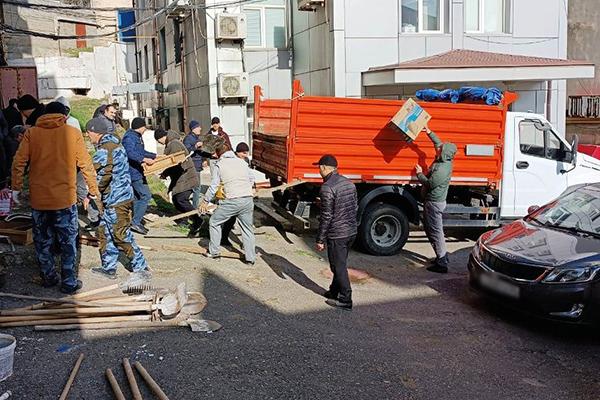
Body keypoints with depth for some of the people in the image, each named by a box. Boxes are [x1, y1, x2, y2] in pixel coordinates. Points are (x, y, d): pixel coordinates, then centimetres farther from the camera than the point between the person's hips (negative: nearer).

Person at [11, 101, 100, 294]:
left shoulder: (31, 133, 1)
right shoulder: (72, 133, -2)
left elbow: (18, 162, -2)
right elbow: (86, 164, 0)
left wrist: (16, 187, 10)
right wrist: (93, 189, 11)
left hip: (38, 198, 2)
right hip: (65, 198, -2)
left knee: (42, 241, 17)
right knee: (68, 242, 8)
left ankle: (48, 277, 28)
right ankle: (69, 283, 13)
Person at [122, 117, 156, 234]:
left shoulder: (137, 137, 18)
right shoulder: (129, 137, -15)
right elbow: (130, 153, -32)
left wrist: (155, 156, 30)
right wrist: (144, 159, -43)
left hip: (137, 172, 11)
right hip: (134, 172, -11)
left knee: (137, 197, 14)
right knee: (146, 196, -12)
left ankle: (135, 222, 20)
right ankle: (136, 222, -9)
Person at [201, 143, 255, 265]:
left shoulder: (219, 165, 5)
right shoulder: (242, 162, 17)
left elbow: (213, 186, 4)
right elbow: (252, 178, 25)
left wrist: (205, 201, 15)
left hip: (232, 201, -4)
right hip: (248, 199, 4)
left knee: (214, 222, 15)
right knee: (247, 228, 14)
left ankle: (214, 252, 18)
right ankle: (250, 258, 13)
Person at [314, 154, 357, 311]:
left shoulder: (327, 188, -18)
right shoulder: (349, 183, 8)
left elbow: (326, 216, -19)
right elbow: (356, 208, 15)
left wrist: (320, 240, -11)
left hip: (336, 235, -8)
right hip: (352, 232, 8)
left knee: (339, 267, 3)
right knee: (340, 264, 21)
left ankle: (345, 300, 10)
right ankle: (334, 291, 35)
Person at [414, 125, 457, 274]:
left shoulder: (442, 169, -26)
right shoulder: (446, 161, 3)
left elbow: (429, 184, -20)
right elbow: (439, 143, 18)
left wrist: (419, 174, -6)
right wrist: (429, 132, 17)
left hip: (434, 203, -10)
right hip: (437, 201, 10)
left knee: (435, 231, -5)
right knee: (434, 229, 19)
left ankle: (441, 264, 0)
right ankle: (443, 257, 28)